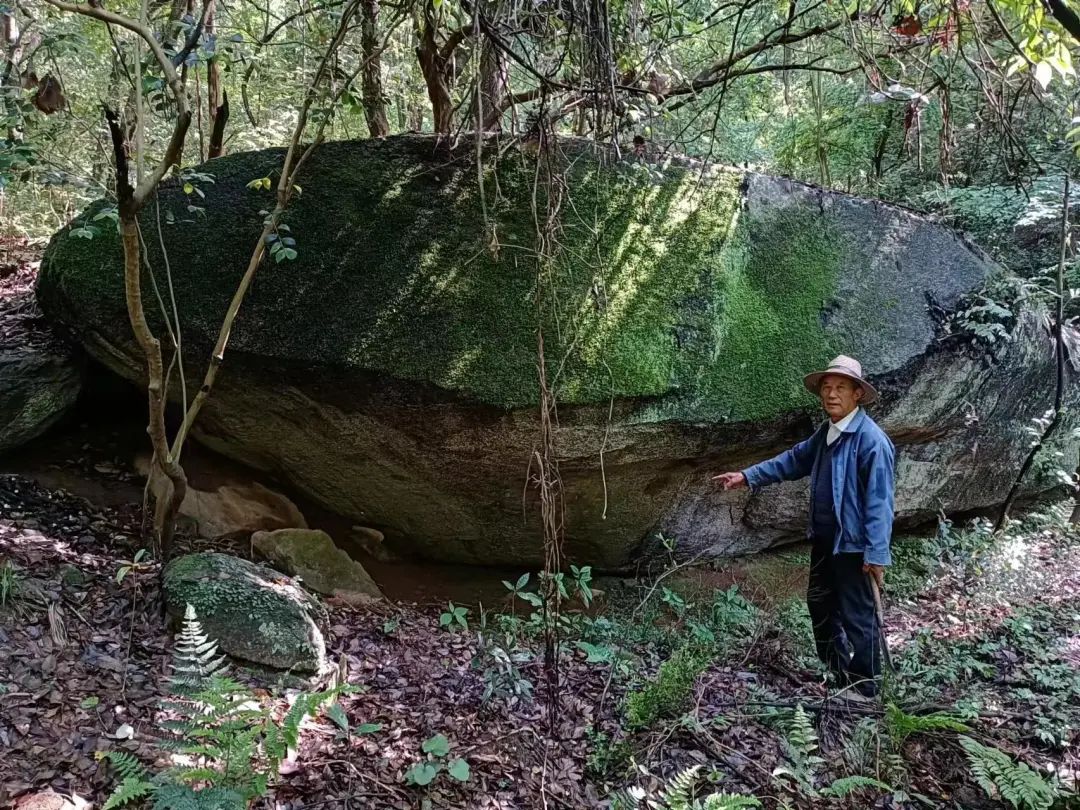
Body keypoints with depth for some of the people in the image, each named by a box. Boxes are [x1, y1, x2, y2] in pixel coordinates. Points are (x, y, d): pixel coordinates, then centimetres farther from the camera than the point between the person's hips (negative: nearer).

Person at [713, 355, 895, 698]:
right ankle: (837, 671, 43)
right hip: (824, 538, 10)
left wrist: (876, 553, -24)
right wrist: (749, 476, 14)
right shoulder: (826, 433, 7)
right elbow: (793, 460, 19)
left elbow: (879, 502, -23)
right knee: (819, 603, 23)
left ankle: (863, 693, 19)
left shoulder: (871, 439, -21)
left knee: (858, 619, 3)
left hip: (853, 544, -9)